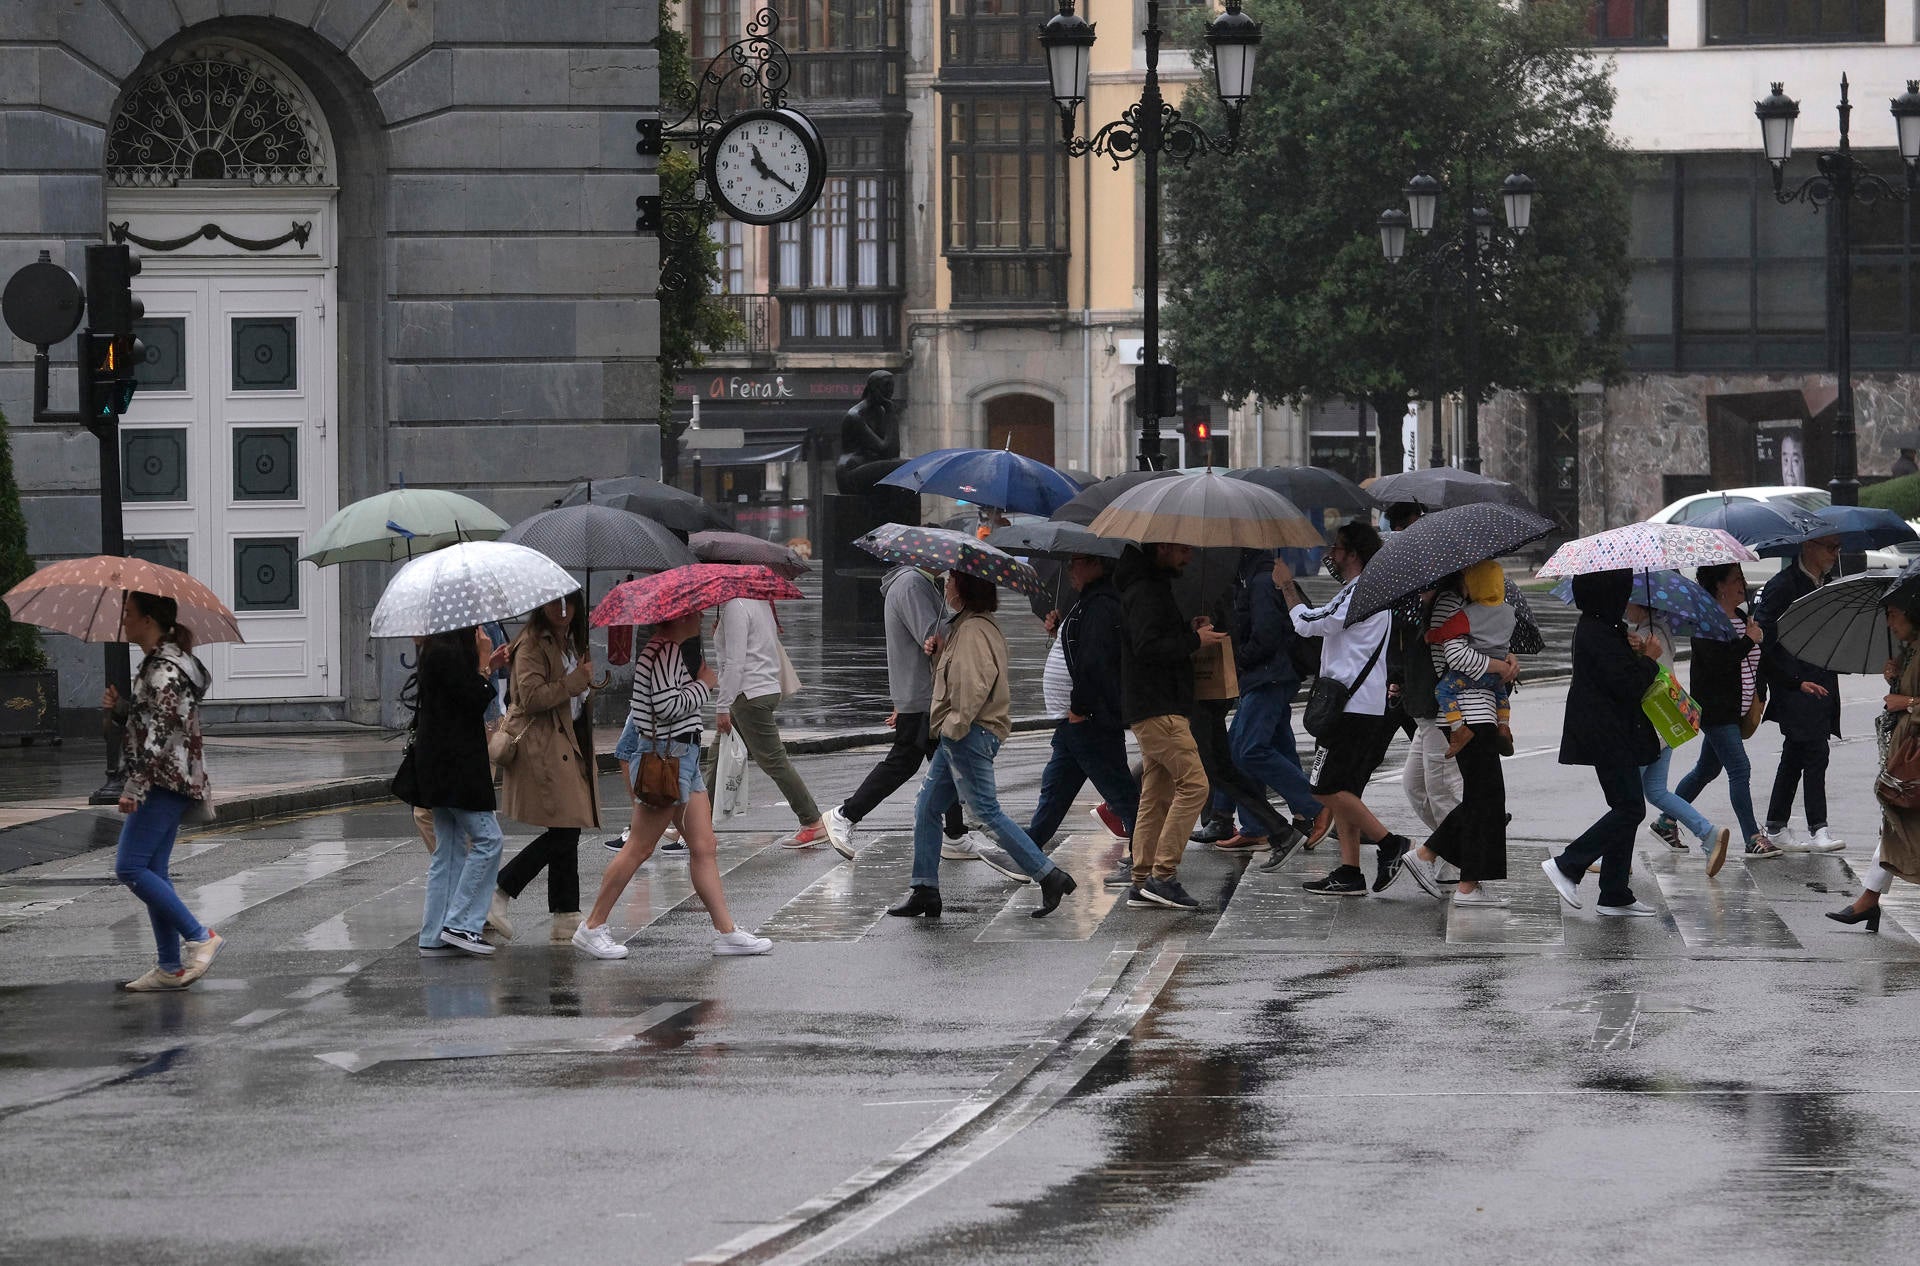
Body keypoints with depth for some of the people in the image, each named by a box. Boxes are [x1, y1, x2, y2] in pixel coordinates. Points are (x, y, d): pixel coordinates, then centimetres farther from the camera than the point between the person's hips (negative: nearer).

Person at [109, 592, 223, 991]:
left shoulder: (164, 669, -15)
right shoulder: (158, 663, 17)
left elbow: (160, 733, -22)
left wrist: (135, 787, -24)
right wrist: (119, 707, 6)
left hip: (164, 782, -10)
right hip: (168, 786, 10)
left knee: (130, 867, -12)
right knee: (152, 872, 9)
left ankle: (199, 936, -10)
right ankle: (170, 967, 9)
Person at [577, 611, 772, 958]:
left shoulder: (666, 650, 15)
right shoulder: (666, 652, -17)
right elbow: (668, 705, -25)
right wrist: (704, 684, -13)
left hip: (683, 756, 10)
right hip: (667, 757, -10)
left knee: (704, 847, 7)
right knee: (639, 849, -4)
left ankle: (726, 931, 7)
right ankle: (592, 928, 3)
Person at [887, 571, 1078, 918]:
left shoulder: (973, 630, -17)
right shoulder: (966, 626, 16)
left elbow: (975, 683, -25)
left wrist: (955, 724, -20)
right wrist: (937, 652, 10)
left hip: (969, 735, -11)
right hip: (958, 736, 11)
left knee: (986, 813, -8)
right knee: (926, 810, 11)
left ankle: (1050, 876, -5)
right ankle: (925, 892, 13)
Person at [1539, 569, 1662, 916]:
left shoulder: (1600, 627, 13)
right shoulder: (1598, 634, -20)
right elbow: (1628, 686, -23)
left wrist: (1631, 652, 5)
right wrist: (1649, 659, -7)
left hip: (1613, 734, 11)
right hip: (1608, 737, -11)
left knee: (1626, 809, 11)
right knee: (1629, 808, -8)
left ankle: (1616, 895, 13)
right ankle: (1567, 866, -4)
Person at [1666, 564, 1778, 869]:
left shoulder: (1741, 618, 13)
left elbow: (1753, 663, 21)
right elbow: (1718, 661, -25)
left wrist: (1756, 700, 13)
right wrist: (1749, 641, -24)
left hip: (1736, 711, 9)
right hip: (1715, 711, -9)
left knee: (1707, 770, 17)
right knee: (1740, 770, -12)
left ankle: (1665, 822, 31)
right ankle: (1753, 839, -12)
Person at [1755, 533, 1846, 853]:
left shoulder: (1823, 584, 14)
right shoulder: (1783, 586, -13)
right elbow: (1761, 643, -16)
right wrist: (1796, 682, -18)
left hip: (1819, 686, 8)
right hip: (1795, 689, -8)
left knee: (1795, 755, 12)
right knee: (1815, 753, -13)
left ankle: (1776, 828, 18)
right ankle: (1818, 829, -12)